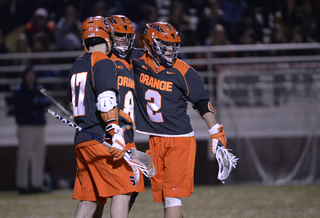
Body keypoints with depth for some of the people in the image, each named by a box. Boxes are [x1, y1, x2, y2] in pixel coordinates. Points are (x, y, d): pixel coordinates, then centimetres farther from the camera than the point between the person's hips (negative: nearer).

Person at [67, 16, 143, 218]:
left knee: (91, 198, 9)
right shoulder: (104, 63, -7)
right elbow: (106, 102, -18)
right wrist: (117, 135, -22)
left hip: (81, 140, 9)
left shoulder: (77, 66, 20)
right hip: (101, 139, -9)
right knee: (122, 191, -10)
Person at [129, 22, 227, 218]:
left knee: (172, 196, -10)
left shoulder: (184, 73, -6)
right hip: (154, 141, 3)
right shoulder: (138, 61, -1)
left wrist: (217, 133, 4)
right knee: (161, 193, 4)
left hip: (180, 139, -3)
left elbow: (203, 103, 4)